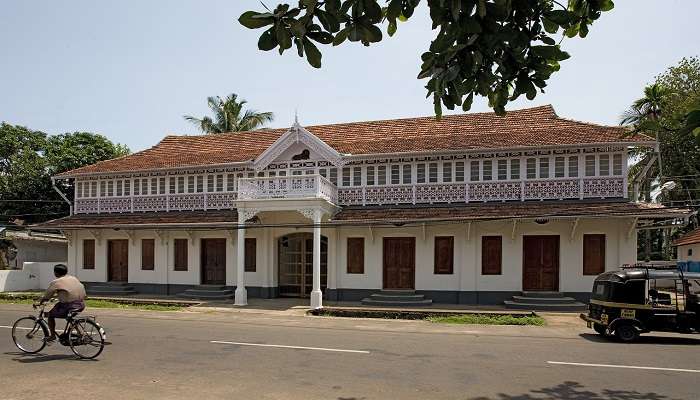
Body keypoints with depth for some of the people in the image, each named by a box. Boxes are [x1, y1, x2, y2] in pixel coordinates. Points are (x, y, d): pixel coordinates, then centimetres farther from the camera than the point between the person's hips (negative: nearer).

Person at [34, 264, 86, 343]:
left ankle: (52, 335, 19)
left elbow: (46, 296, 1)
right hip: (81, 305, 7)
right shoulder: (74, 278, 15)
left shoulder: (56, 282, -3)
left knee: (50, 314, 17)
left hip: (70, 307, -7)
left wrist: (38, 303, 21)